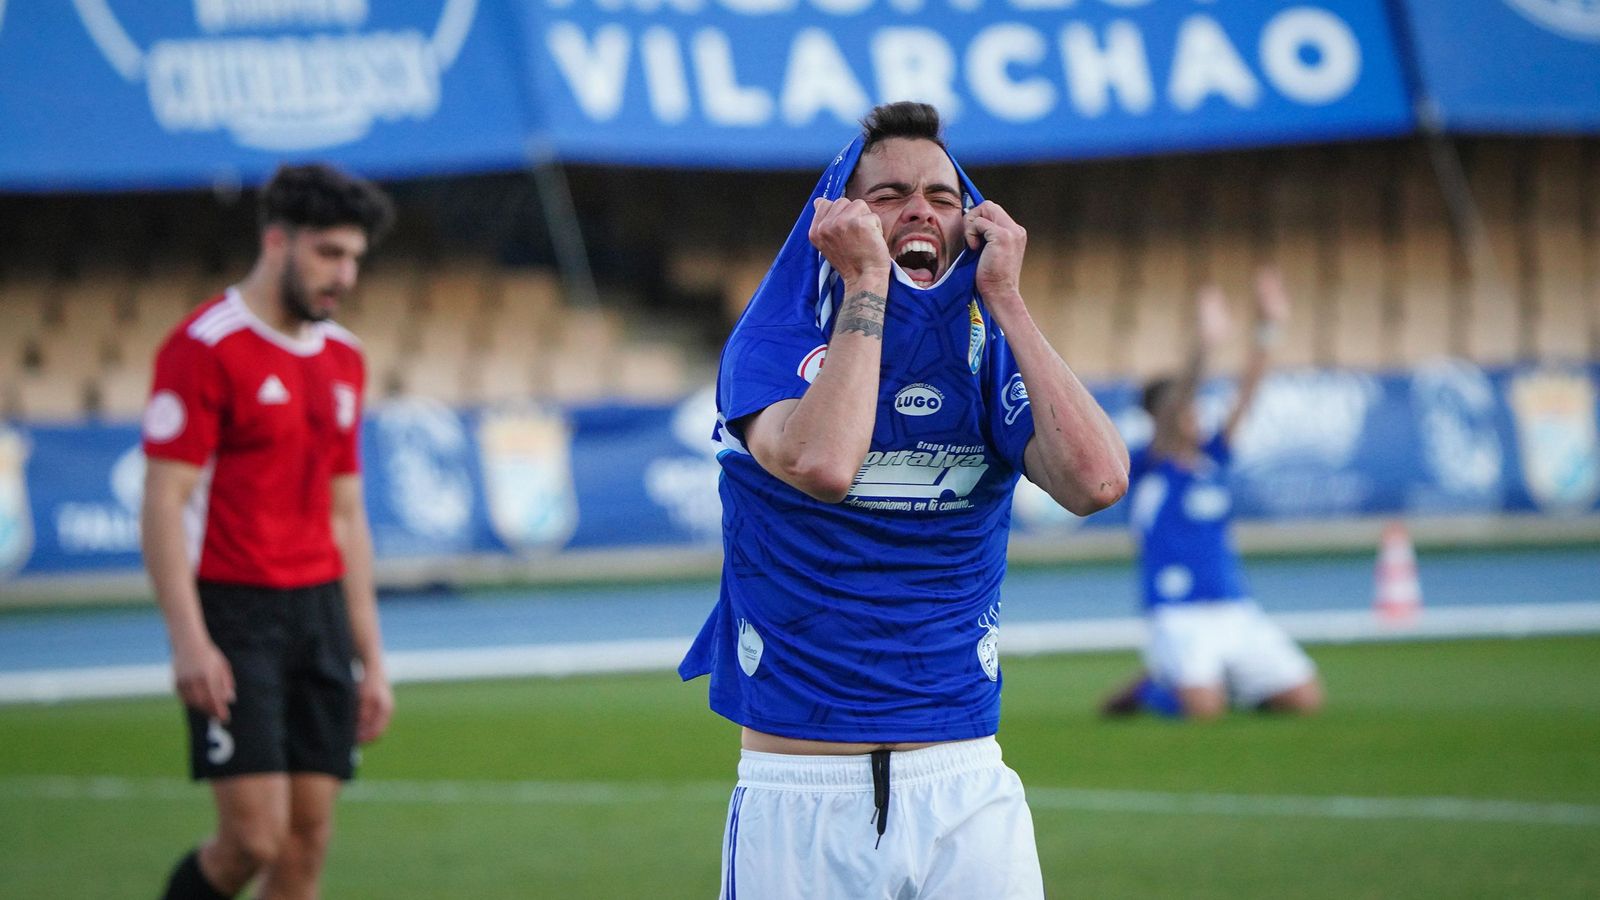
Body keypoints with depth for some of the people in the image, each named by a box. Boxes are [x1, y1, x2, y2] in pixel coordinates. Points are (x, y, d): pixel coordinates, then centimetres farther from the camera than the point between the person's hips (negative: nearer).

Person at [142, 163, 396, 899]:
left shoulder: (342, 359, 14)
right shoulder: (204, 347, -8)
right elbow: (164, 503, -12)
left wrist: (371, 660, 16)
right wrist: (189, 639, -21)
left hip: (320, 612, 7)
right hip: (234, 617, -7)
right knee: (254, 836, -12)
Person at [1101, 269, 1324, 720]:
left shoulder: (1212, 459, 12)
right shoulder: (1147, 468, -4)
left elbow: (1245, 396, 7)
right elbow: (1172, 409, -20)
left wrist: (1268, 332, -4)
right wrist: (1203, 349, -35)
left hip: (1238, 613, 6)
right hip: (1179, 612, -6)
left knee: (1305, 699, -4)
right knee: (1203, 708, -29)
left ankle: (1227, 681, 19)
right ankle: (1153, 686, 4)